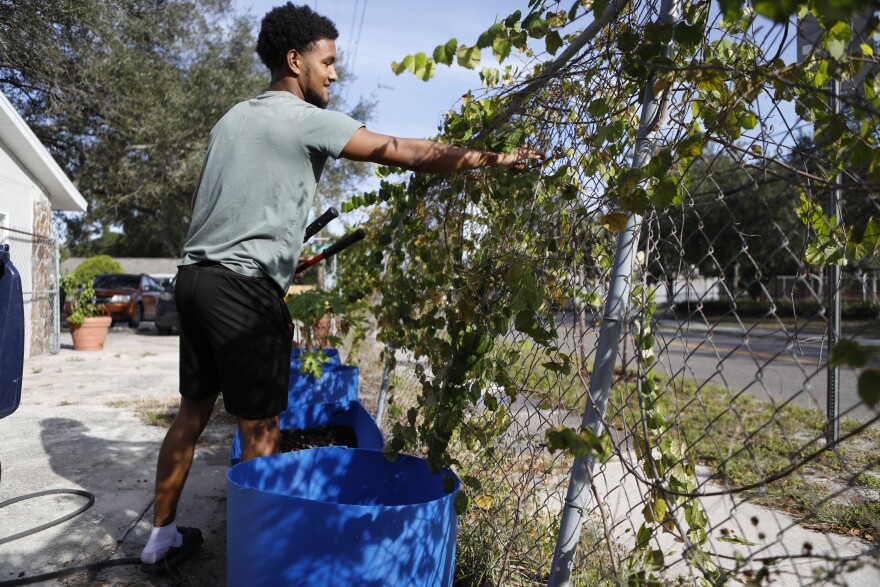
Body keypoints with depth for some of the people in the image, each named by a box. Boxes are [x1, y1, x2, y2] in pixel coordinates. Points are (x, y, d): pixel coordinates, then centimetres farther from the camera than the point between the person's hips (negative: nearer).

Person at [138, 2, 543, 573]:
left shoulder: (232, 117, 19)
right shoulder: (308, 120, -6)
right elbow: (409, 152, -10)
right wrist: (496, 158, -3)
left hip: (195, 275, 9)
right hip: (245, 287, -9)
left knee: (193, 412, 17)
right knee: (261, 430, 0)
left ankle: (162, 537, 30)